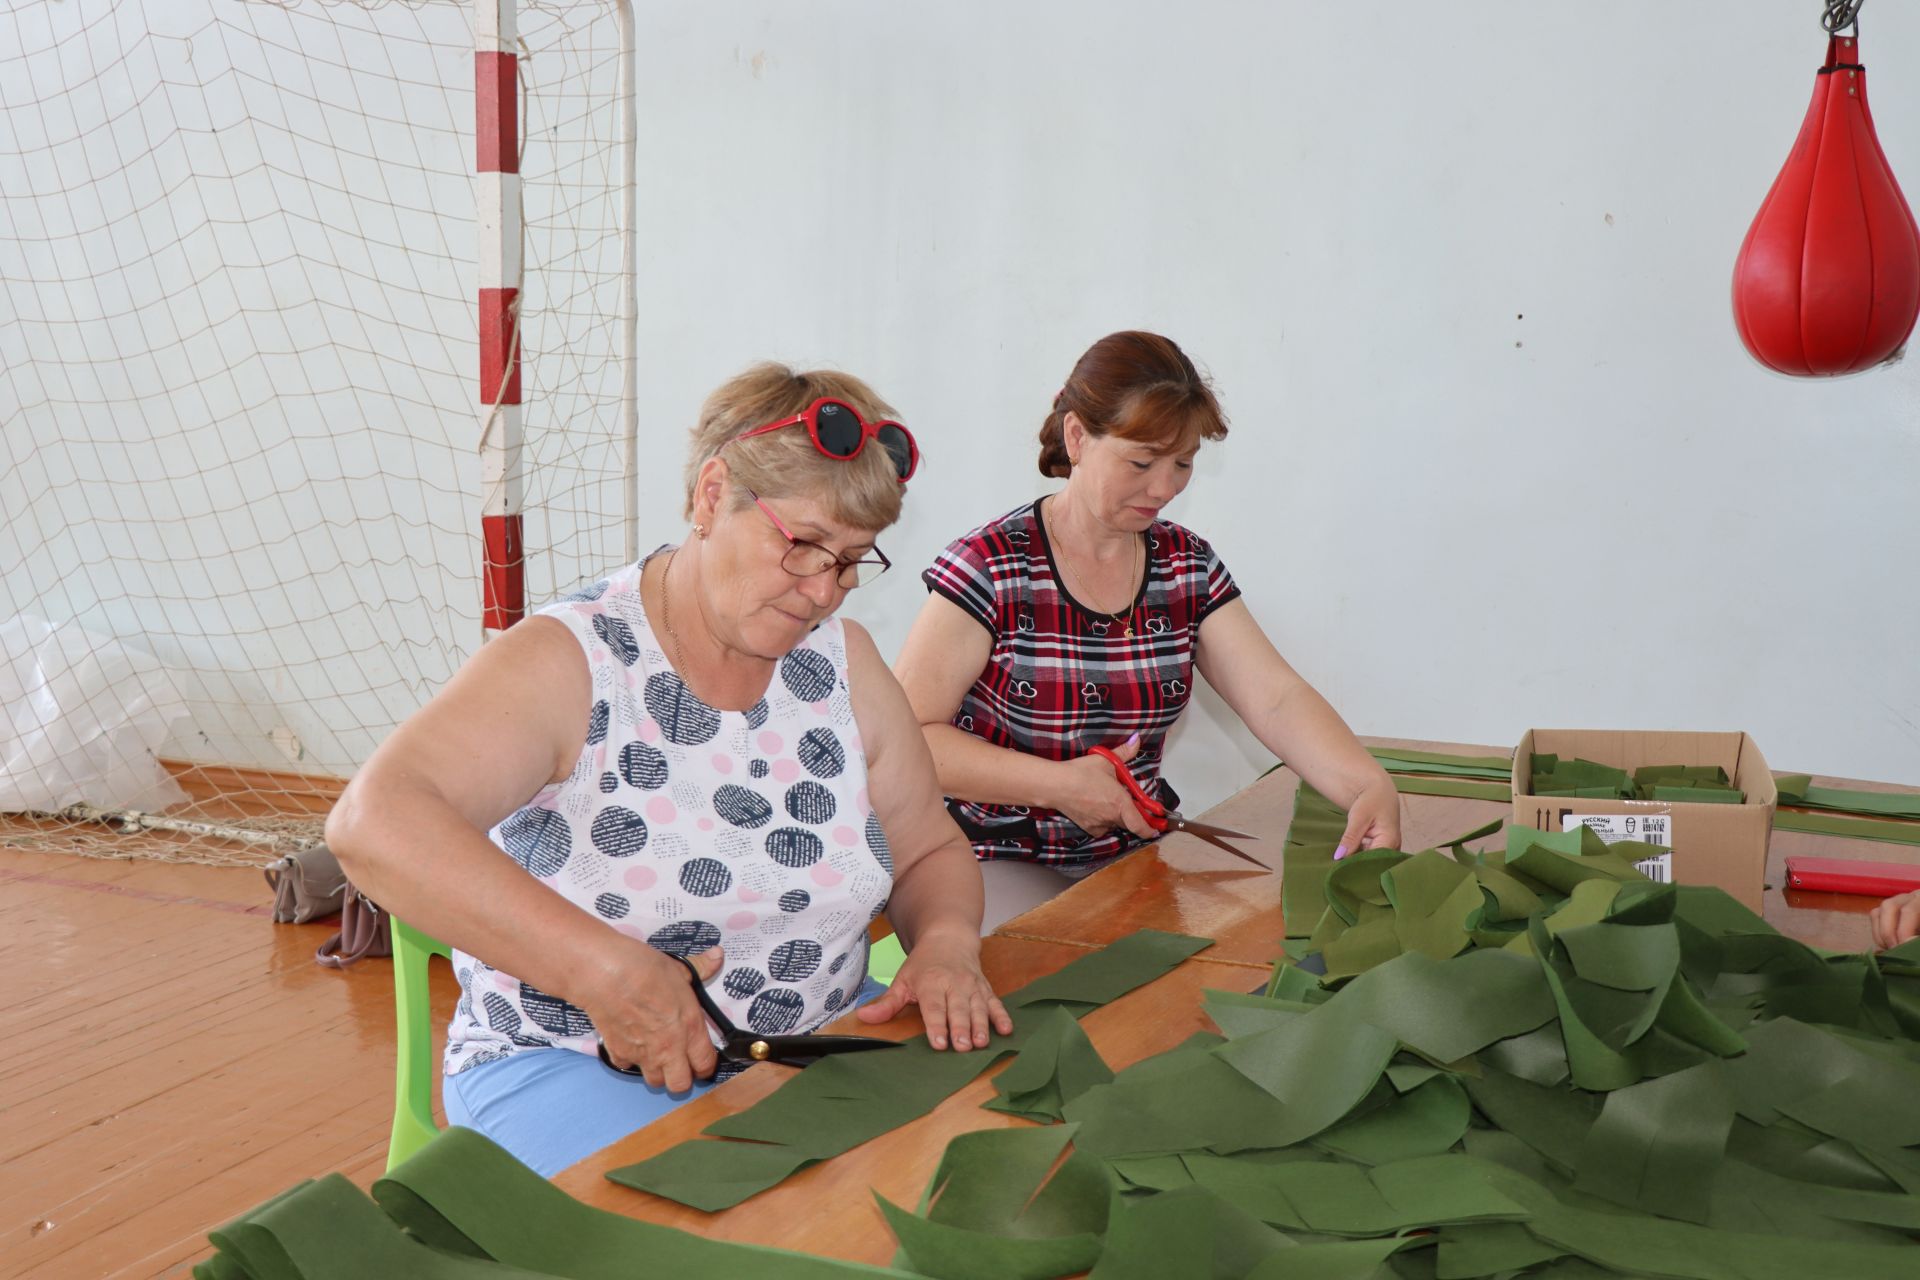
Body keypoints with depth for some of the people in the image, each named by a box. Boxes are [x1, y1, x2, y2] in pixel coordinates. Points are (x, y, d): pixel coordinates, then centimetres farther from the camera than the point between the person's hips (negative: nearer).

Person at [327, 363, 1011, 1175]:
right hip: (574, 1063, -6)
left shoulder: (842, 662, 5)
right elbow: (373, 823, -27)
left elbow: (931, 852, 15)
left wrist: (947, 942, -9)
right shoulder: (569, 664, -13)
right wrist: (598, 965, -35)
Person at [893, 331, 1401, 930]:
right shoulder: (990, 566, -12)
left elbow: (1277, 697, -6)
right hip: (1003, 862, -6)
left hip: (1139, 852, 6)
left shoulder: (1188, 566, 5)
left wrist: (1369, 786, -24)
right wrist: (1059, 784, -21)